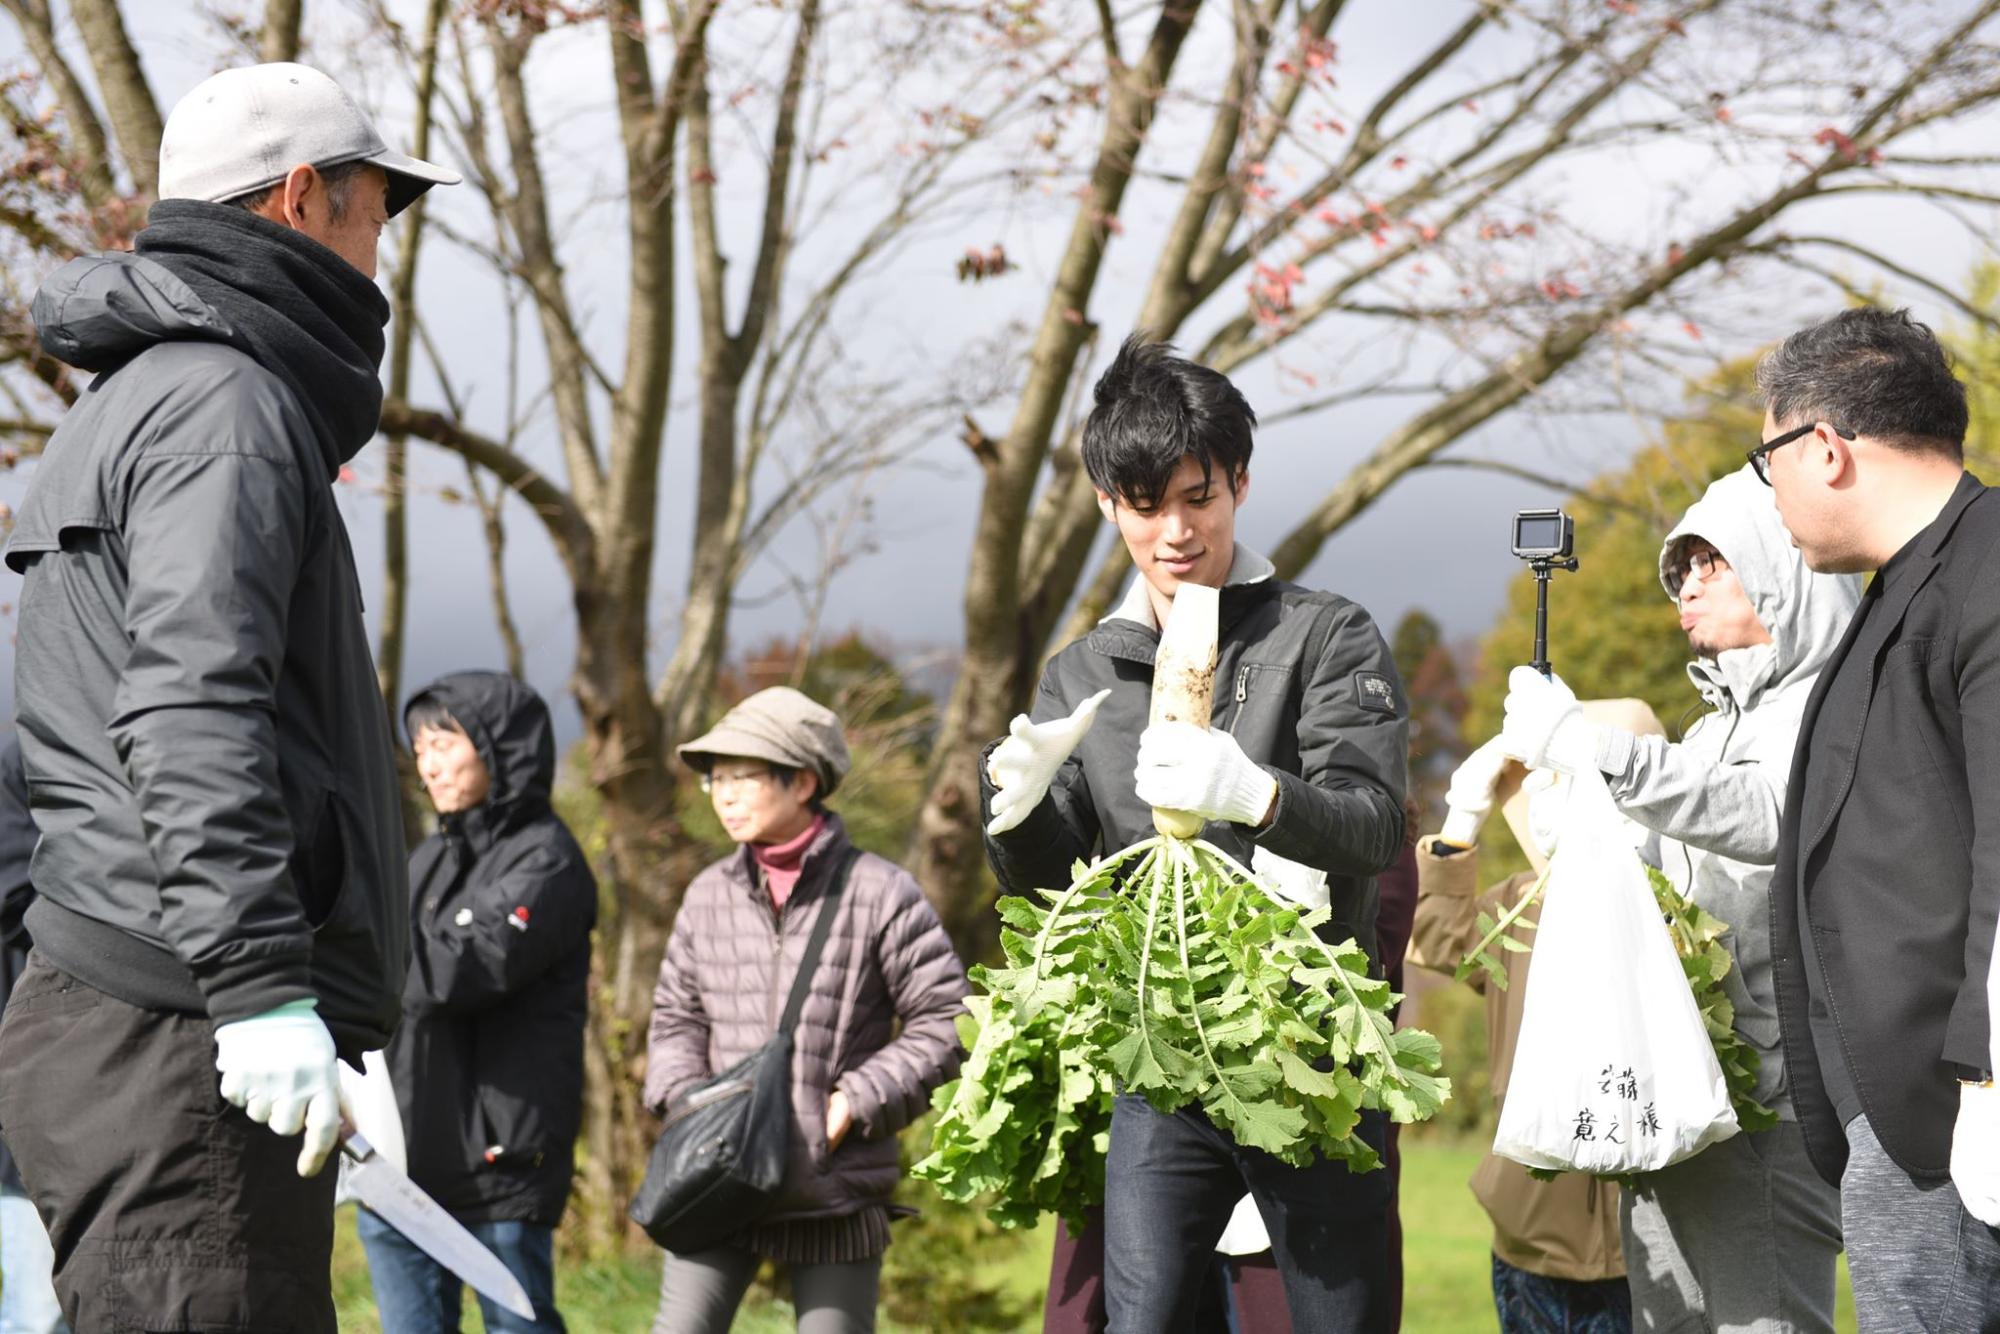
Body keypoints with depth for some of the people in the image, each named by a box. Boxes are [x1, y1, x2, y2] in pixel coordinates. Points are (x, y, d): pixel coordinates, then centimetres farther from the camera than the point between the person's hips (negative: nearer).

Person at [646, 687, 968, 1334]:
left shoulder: (878, 892, -6)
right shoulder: (709, 895, 7)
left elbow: (945, 1018, -4)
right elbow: (676, 1017, 17)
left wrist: (860, 1101, -11)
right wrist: (683, 1101, -1)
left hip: (838, 1190, -3)